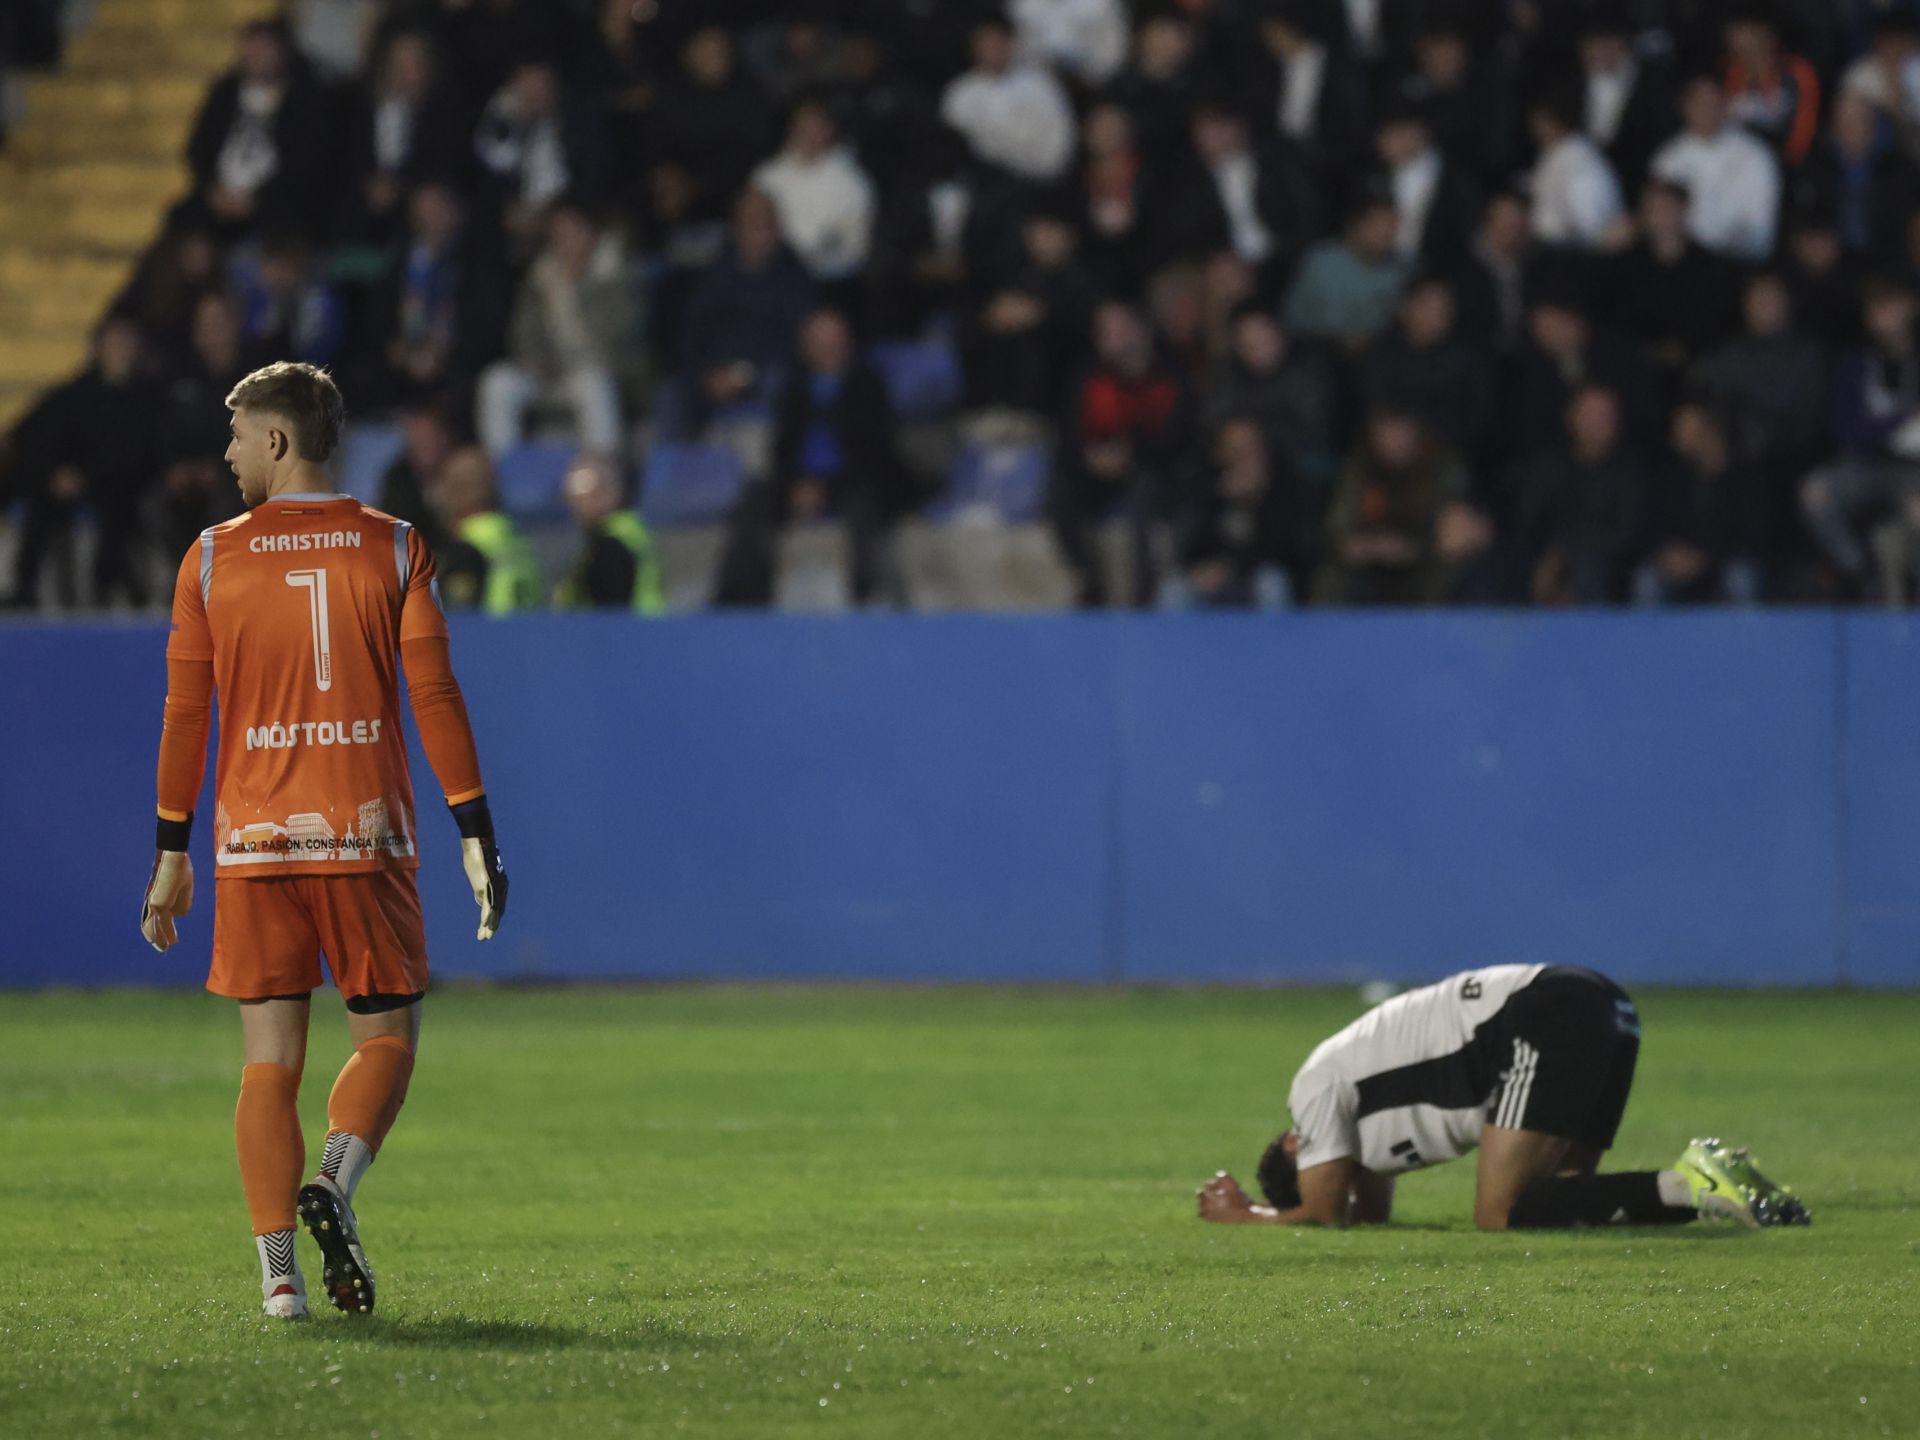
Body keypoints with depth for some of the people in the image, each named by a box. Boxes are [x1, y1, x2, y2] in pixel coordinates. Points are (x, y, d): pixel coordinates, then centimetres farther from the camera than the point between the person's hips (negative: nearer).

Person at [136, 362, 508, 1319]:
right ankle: (334, 1181, -18)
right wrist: (474, 833, -1)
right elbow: (435, 695, -3)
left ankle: (278, 1270, -6)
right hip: (366, 835, -1)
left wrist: (171, 853, 10)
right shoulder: (392, 549, 1)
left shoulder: (212, 559, 3)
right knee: (387, 1036, 10)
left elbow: (185, 715, 4)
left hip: (254, 841, 1)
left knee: (270, 1060, 5)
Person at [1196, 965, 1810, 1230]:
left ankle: (1687, 1186, -27)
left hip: (1545, 1021, -9)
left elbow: (1323, 1217, 5)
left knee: (1503, 1215, -14)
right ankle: (1700, 1186, -7)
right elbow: (1370, 1215, 36)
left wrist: (1242, 1216, 21)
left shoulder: (1318, 1086, 5)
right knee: (1547, 1209, 10)